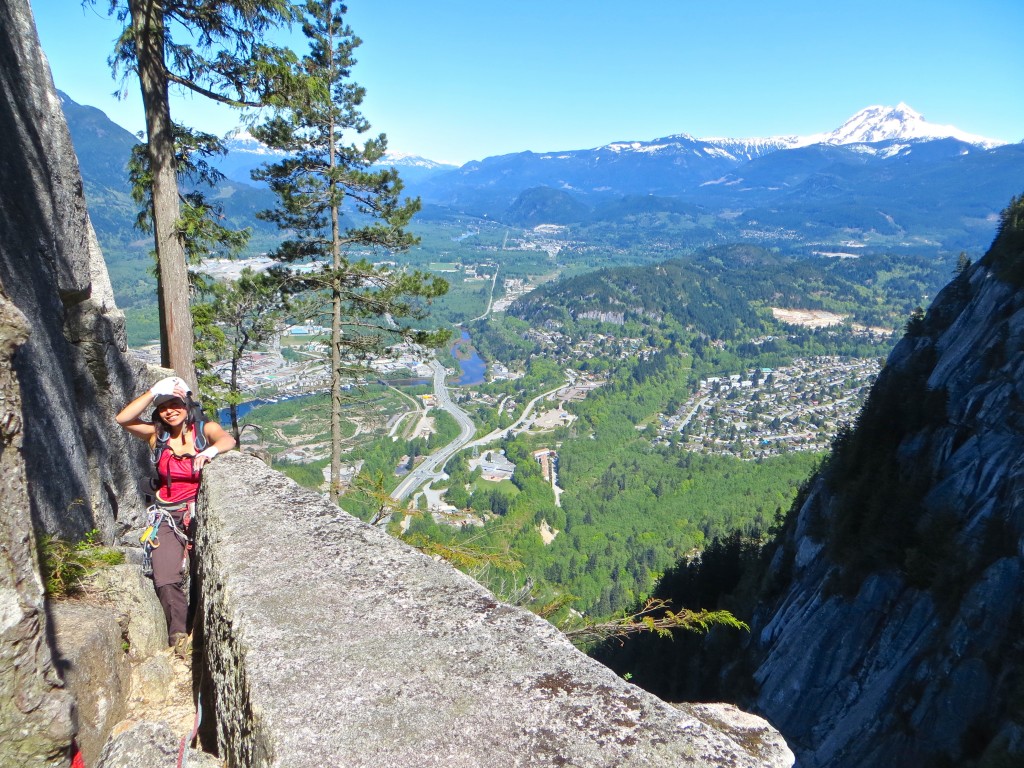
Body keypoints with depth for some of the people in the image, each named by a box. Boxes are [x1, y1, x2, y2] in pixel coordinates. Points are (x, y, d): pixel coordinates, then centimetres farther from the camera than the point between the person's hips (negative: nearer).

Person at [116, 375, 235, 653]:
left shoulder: (205, 429, 2)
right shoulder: (156, 434, 9)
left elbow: (228, 440, -20)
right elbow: (122, 419, -6)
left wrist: (210, 451, -41)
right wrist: (154, 391, -7)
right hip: (168, 516, 3)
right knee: (166, 580, -12)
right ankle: (178, 634, -2)